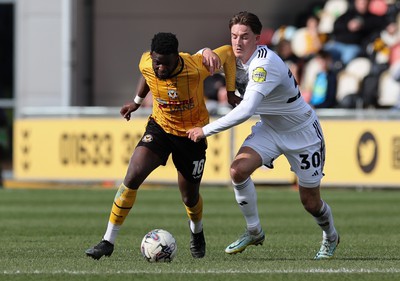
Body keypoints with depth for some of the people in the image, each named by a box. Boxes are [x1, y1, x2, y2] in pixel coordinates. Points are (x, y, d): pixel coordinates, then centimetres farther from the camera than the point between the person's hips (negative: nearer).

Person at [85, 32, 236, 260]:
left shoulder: (196, 67, -29)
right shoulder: (146, 64, -19)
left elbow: (228, 53, -11)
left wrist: (231, 92, -9)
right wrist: (137, 101, 16)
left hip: (192, 134, -1)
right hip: (160, 127, 1)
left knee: (190, 197, 10)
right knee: (133, 175, -20)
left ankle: (197, 233, 48)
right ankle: (108, 242, -14)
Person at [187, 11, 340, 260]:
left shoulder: (264, 64, -34)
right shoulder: (237, 59, -8)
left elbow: (245, 111, -42)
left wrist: (205, 130, -37)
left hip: (303, 134, -6)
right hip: (270, 129, 6)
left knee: (310, 202, 4)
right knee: (239, 169, -20)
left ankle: (331, 237, 38)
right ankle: (254, 232, -1)